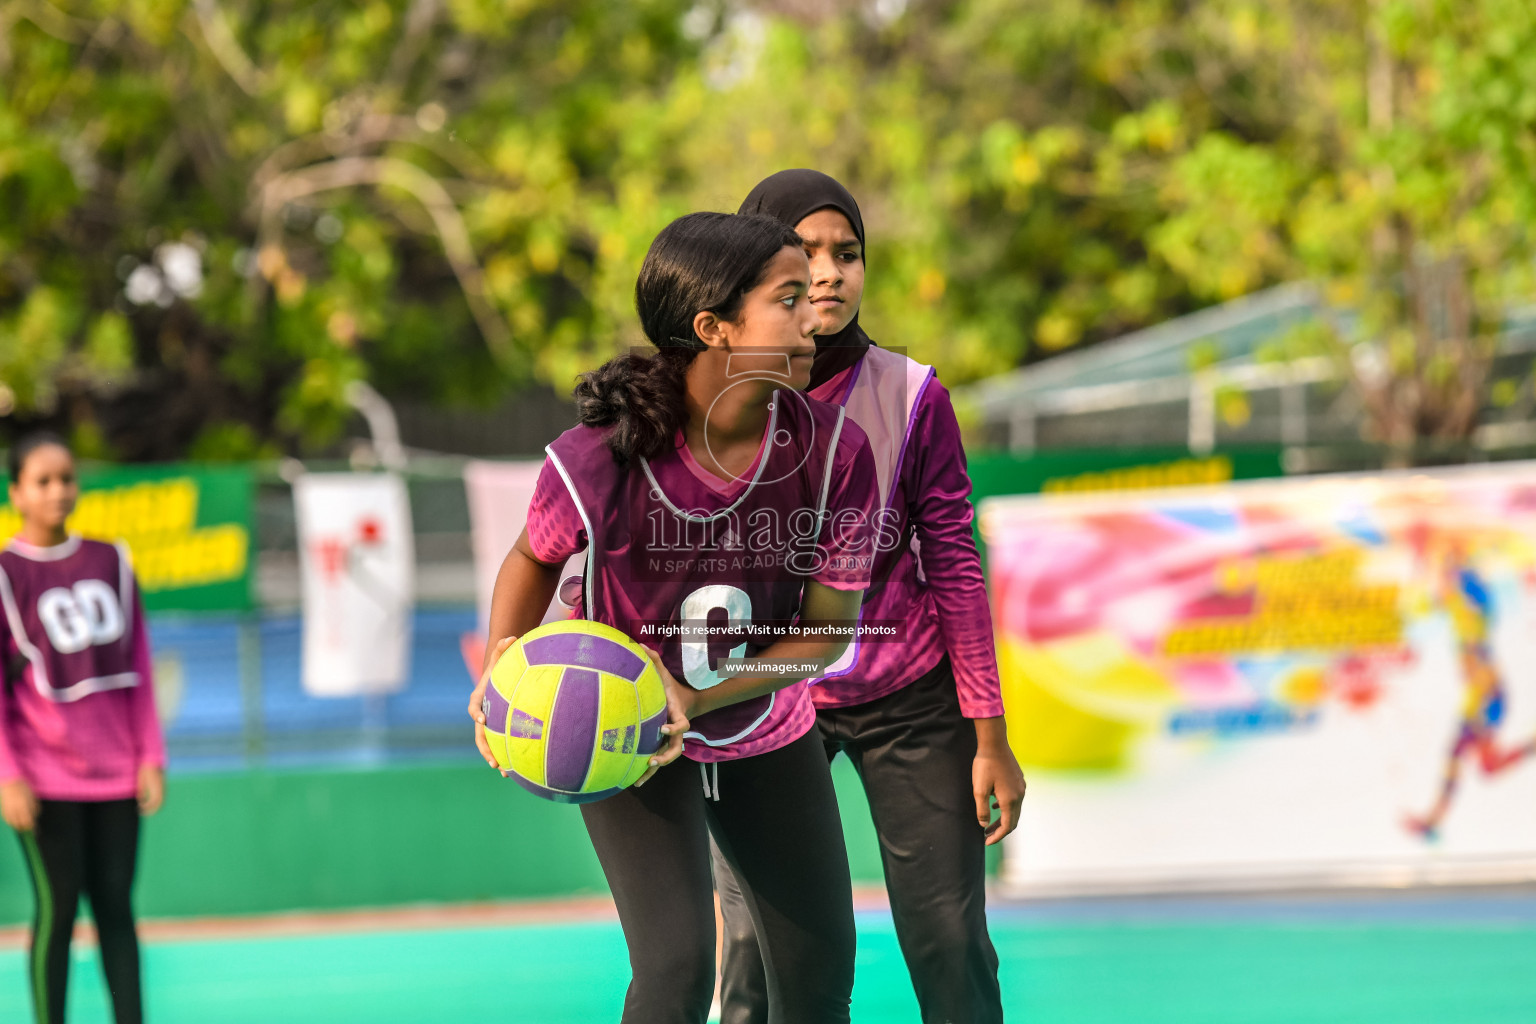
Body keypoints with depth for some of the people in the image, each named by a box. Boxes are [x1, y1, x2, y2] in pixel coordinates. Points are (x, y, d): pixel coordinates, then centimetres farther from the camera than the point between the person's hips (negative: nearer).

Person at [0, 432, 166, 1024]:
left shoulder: (109, 563, 9)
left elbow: (137, 668, 11)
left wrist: (150, 755, 6)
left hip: (115, 772, 4)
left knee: (115, 907, 4)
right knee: (58, 908, -3)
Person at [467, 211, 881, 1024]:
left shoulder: (833, 451, -22)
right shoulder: (601, 457, -30)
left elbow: (827, 625, -13)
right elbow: (535, 559, -7)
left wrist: (700, 698, -25)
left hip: (765, 730, 4)